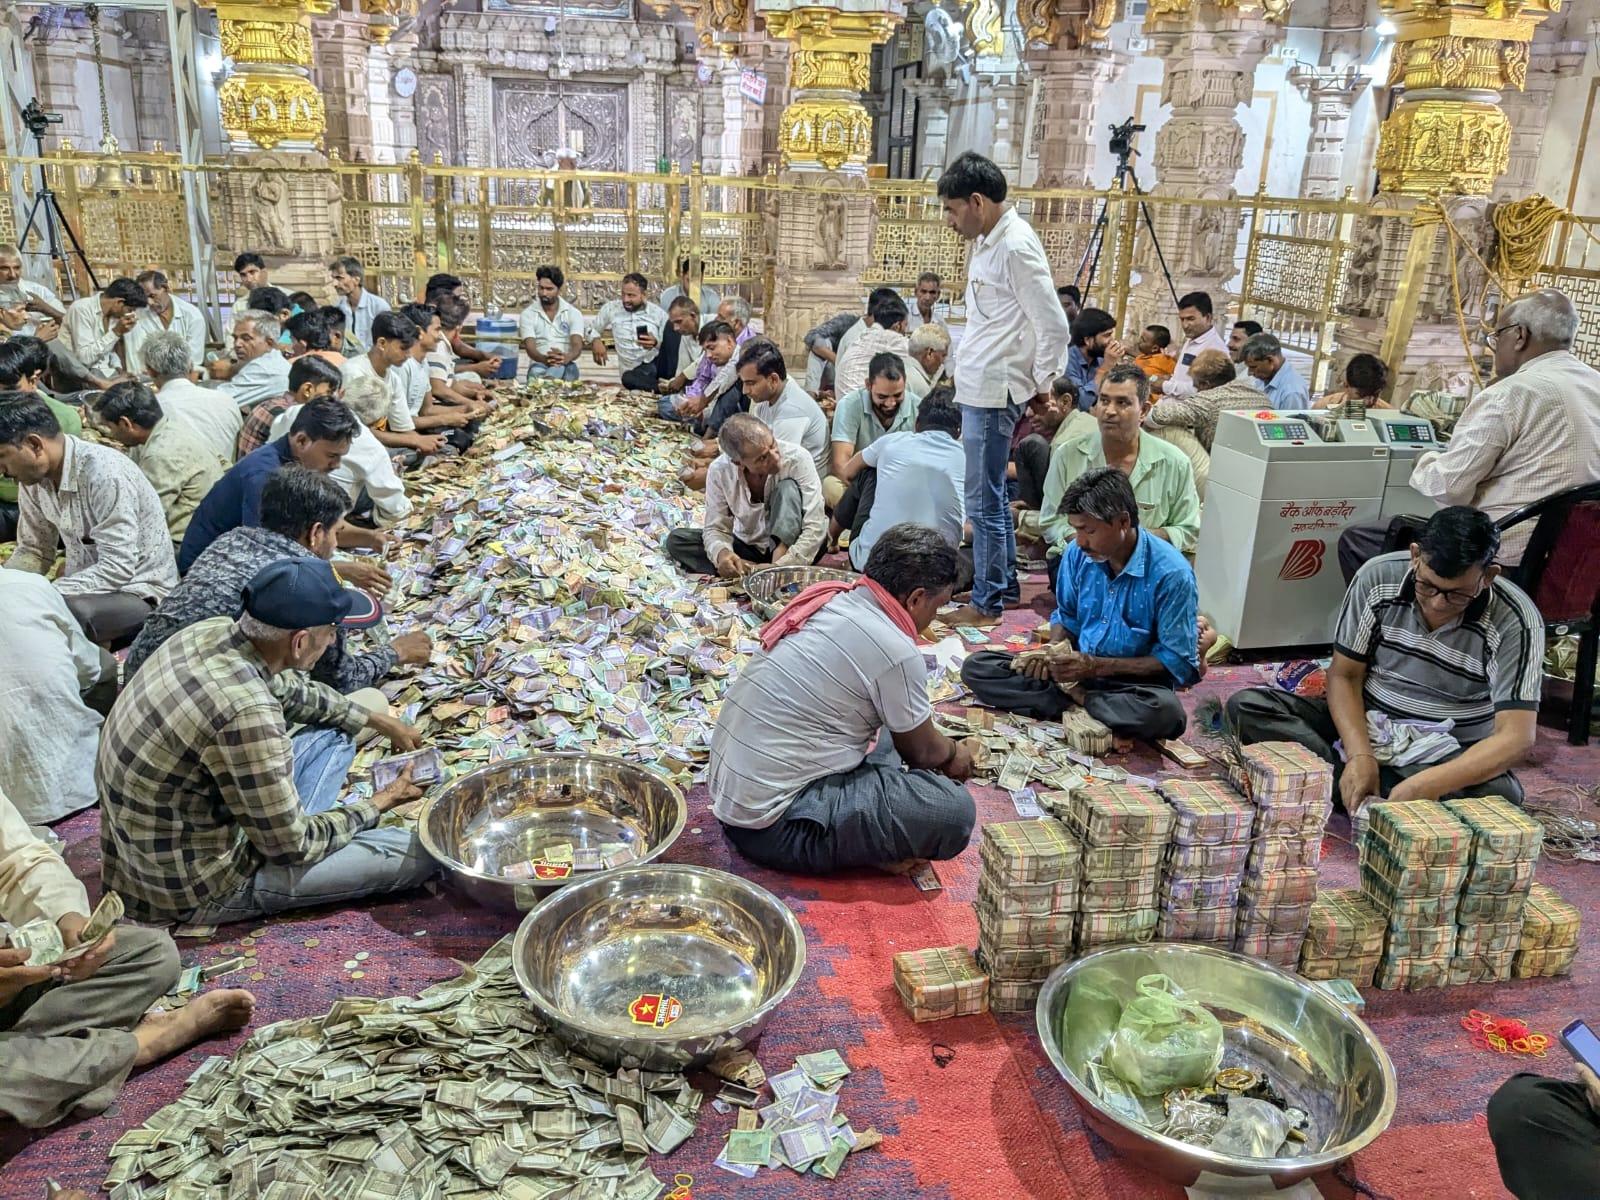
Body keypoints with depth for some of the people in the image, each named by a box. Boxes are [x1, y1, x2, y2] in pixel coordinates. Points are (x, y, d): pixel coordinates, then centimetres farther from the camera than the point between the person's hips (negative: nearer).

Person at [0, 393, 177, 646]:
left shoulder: (104, 473, -23)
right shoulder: (33, 476, 0)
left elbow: (118, 568, -27)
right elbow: (34, 550, 10)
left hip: (139, 591, -8)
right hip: (84, 584, 8)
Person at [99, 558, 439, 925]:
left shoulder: (213, 630, -9)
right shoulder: (247, 715, -34)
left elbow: (289, 689, 15)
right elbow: (291, 846, -21)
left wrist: (378, 720, 21)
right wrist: (377, 804, -5)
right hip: (196, 890, -8)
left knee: (333, 737, 18)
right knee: (419, 852, -11)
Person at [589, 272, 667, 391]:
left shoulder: (659, 314, 6)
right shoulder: (611, 308, 9)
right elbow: (591, 328, 22)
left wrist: (656, 343, -20)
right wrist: (596, 340, -2)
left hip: (657, 364, 2)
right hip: (632, 372, -1)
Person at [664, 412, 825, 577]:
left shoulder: (797, 458, -24)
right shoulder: (719, 471, -16)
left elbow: (814, 528, -27)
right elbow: (715, 528, -9)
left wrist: (782, 566, -40)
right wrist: (721, 553, -33)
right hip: (747, 546, 3)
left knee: (788, 487, -27)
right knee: (676, 540, -16)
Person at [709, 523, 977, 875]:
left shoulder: (828, 597, 5)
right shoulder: (896, 652, -19)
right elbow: (921, 750, 1)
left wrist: (943, 749, 31)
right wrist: (955, 754, 23)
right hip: (774, 827, -9)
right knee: (955, 809, -15)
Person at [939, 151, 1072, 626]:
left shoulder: (1016, 247, -17)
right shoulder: (987, 241, 12)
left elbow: (1055, 327, -19)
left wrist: (1040, 384, -8)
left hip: (993, 391, -10)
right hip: (978, 387, 10)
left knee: (984, 500, -1)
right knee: (992, 494, 18)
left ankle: (987, 601, 10)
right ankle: (1006, 583, 31)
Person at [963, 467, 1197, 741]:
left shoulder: (1171, 574, -19)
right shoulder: (1077, 554, -5)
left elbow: (1180, 662, -17)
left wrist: (1097, 666, -22)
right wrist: (1054, 650, -10)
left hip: (1135, 683, -4)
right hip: (1076, 671, 5)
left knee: (1166, 713, -40)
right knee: (976, 667, -11)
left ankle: (1071, 699, -17)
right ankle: (1080, 699, -19)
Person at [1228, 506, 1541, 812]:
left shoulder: (1515, 622, -20)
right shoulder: (1377, 578, -13)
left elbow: (1515, 738, -26)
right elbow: (1344, 675, -6)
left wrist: (1424, 787, -41)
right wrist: (1360, 756, -24)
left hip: (1451, 758, -2)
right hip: (1366, 728, 2)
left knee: (1501, 795, -37)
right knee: (1247, 705, -20)